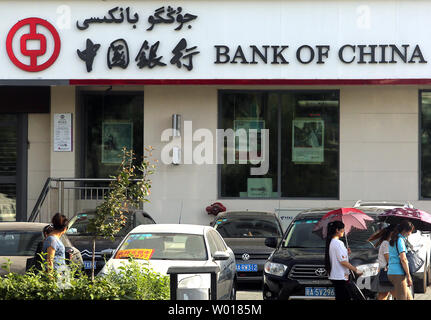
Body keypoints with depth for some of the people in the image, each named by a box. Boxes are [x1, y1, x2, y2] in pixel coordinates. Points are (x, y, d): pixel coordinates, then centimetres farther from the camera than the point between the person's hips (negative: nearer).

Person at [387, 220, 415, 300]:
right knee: (401, 298, -8)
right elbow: (403, 259, -18)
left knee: (409, 298, 11)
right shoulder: (400, 240, -12)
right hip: (398, 273, -10)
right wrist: (408, 276, -15)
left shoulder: (393, 240, 17)